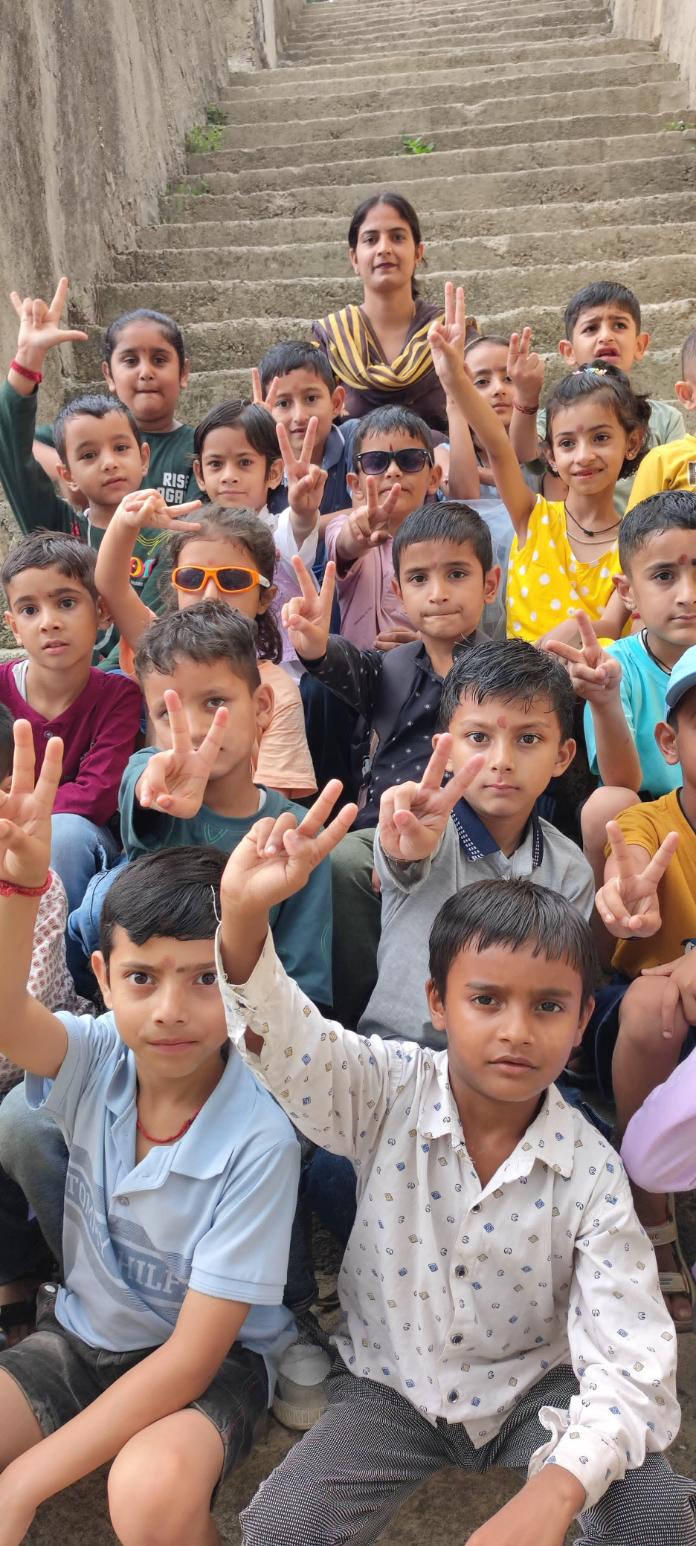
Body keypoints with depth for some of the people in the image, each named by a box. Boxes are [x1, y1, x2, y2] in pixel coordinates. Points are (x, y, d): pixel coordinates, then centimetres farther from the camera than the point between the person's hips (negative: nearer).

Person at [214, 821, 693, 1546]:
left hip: (531, 1389, 0)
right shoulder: (389, 1096, -16)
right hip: (391, 1386, 1)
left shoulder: (592, 1172, -18)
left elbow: (630, 1366, -21)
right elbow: (282, 1039, -32)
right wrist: (244, 916, -52)